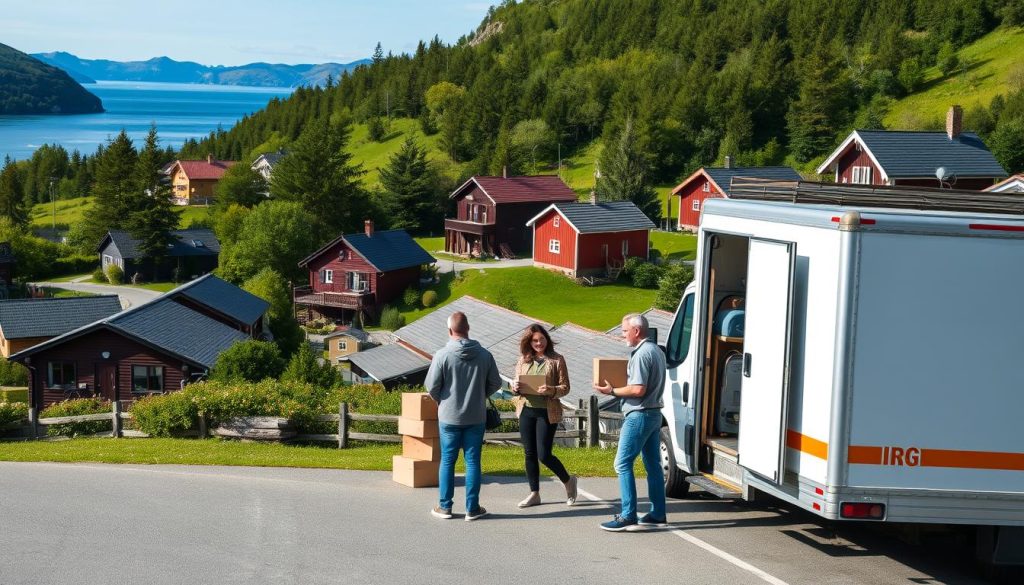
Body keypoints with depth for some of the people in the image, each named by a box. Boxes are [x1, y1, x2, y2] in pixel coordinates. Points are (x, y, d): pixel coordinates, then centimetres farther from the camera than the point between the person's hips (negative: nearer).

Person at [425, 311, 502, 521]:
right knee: (473, 462, 7)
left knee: (447, 461, 9)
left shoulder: (442, 355, -12)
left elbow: (431, 386, -9)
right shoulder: (484, 355, -4)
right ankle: (472, 508, 9)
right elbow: (495, 383, 4)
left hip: (449, 417, -1)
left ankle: (445, 507, 13)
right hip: (476, 417, 1)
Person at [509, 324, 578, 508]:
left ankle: (568, 481, 19)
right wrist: (515, 388, -11)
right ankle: (534, 494, 19)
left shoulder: (556, 360, -3)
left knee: (544, 455, -6)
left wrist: (551, 390, -24)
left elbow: (565, 387, -5)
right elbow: (516, 384, 12)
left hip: (547, 412, -4)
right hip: (526, 410, 4)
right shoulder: (524, 360, 7)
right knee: (529, 453, 8)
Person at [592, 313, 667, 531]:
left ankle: (628, 516, -11)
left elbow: (638, 390, -23)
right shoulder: (657, 351, 15)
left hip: (639, 415, -10)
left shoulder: (642, 354, -17)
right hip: (654, 413, 10)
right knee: (653, 464, 12)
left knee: (623, 464, -8)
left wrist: (612, 391, -12)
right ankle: (657, 514, 16)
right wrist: (616, 387, 20)